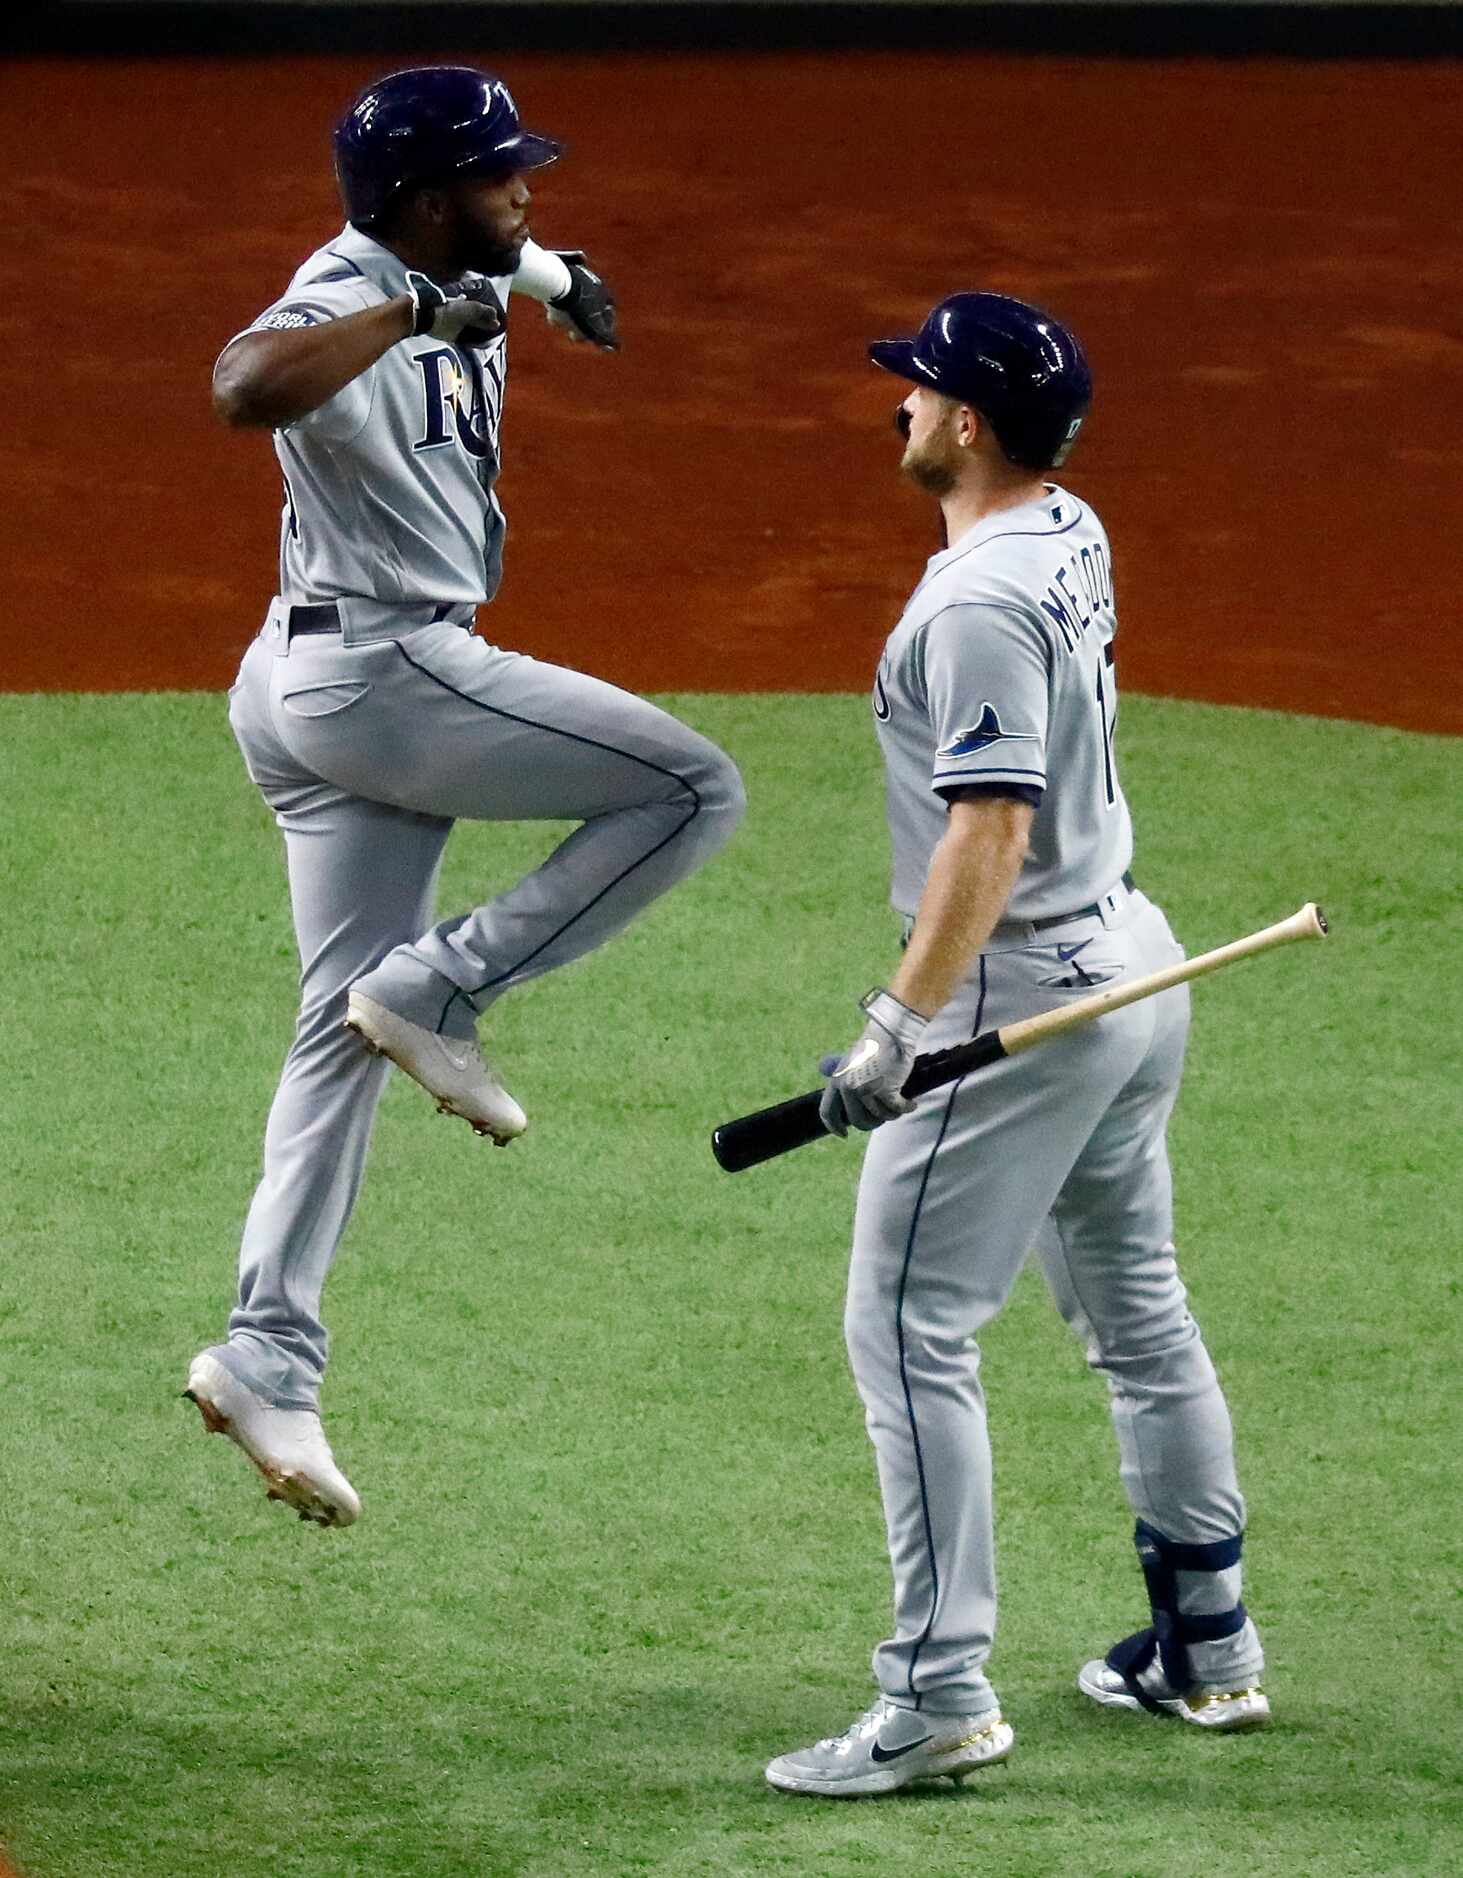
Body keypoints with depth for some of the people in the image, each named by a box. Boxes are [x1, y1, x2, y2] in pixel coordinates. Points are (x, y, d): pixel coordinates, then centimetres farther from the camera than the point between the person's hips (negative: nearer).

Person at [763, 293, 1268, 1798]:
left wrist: (901, 1021, -30)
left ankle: (940, 1698, -12)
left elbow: (992, 832, -28)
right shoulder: (1071, 535, 6)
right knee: (1135, 1313, 20)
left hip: (1022, 997, -10)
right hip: (1130, 958, 10)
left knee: (909, 1330, -8)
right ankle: (1206, 1648, 30)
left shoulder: (979, 603, -22)